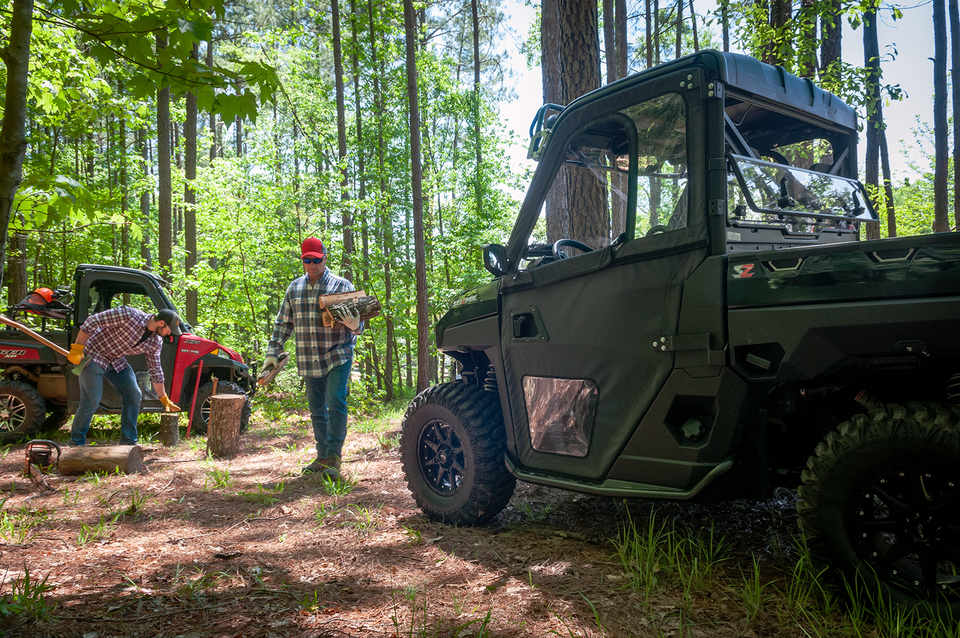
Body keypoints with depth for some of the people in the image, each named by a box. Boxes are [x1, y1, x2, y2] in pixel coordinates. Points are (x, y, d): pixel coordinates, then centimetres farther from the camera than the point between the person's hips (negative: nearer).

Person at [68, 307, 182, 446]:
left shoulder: (156, 342, -7)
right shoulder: (128, 315, -29)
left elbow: (155, 371, 4)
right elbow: (92, 321, -25)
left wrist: (164, 399, 7)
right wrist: (77, 349, -25)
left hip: (117, 362, 7)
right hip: (93, 356, -7)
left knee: (134, 395, -1)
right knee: (91, 401, -8)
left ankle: (129, 442, 9)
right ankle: (77, 443, 12)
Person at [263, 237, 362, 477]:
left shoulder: (341, 286, -2)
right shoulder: (294, 288, 10)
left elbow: (357, 322, -4)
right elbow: (283, 323, 16)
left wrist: (354, 326, -28)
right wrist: (273, 351, 8)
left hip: (338, 356, -4)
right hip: (308, 361, 5)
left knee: (336, 403, -15)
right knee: (317, 410, 10)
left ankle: (333, 458, -8)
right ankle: (322, 457, 21)